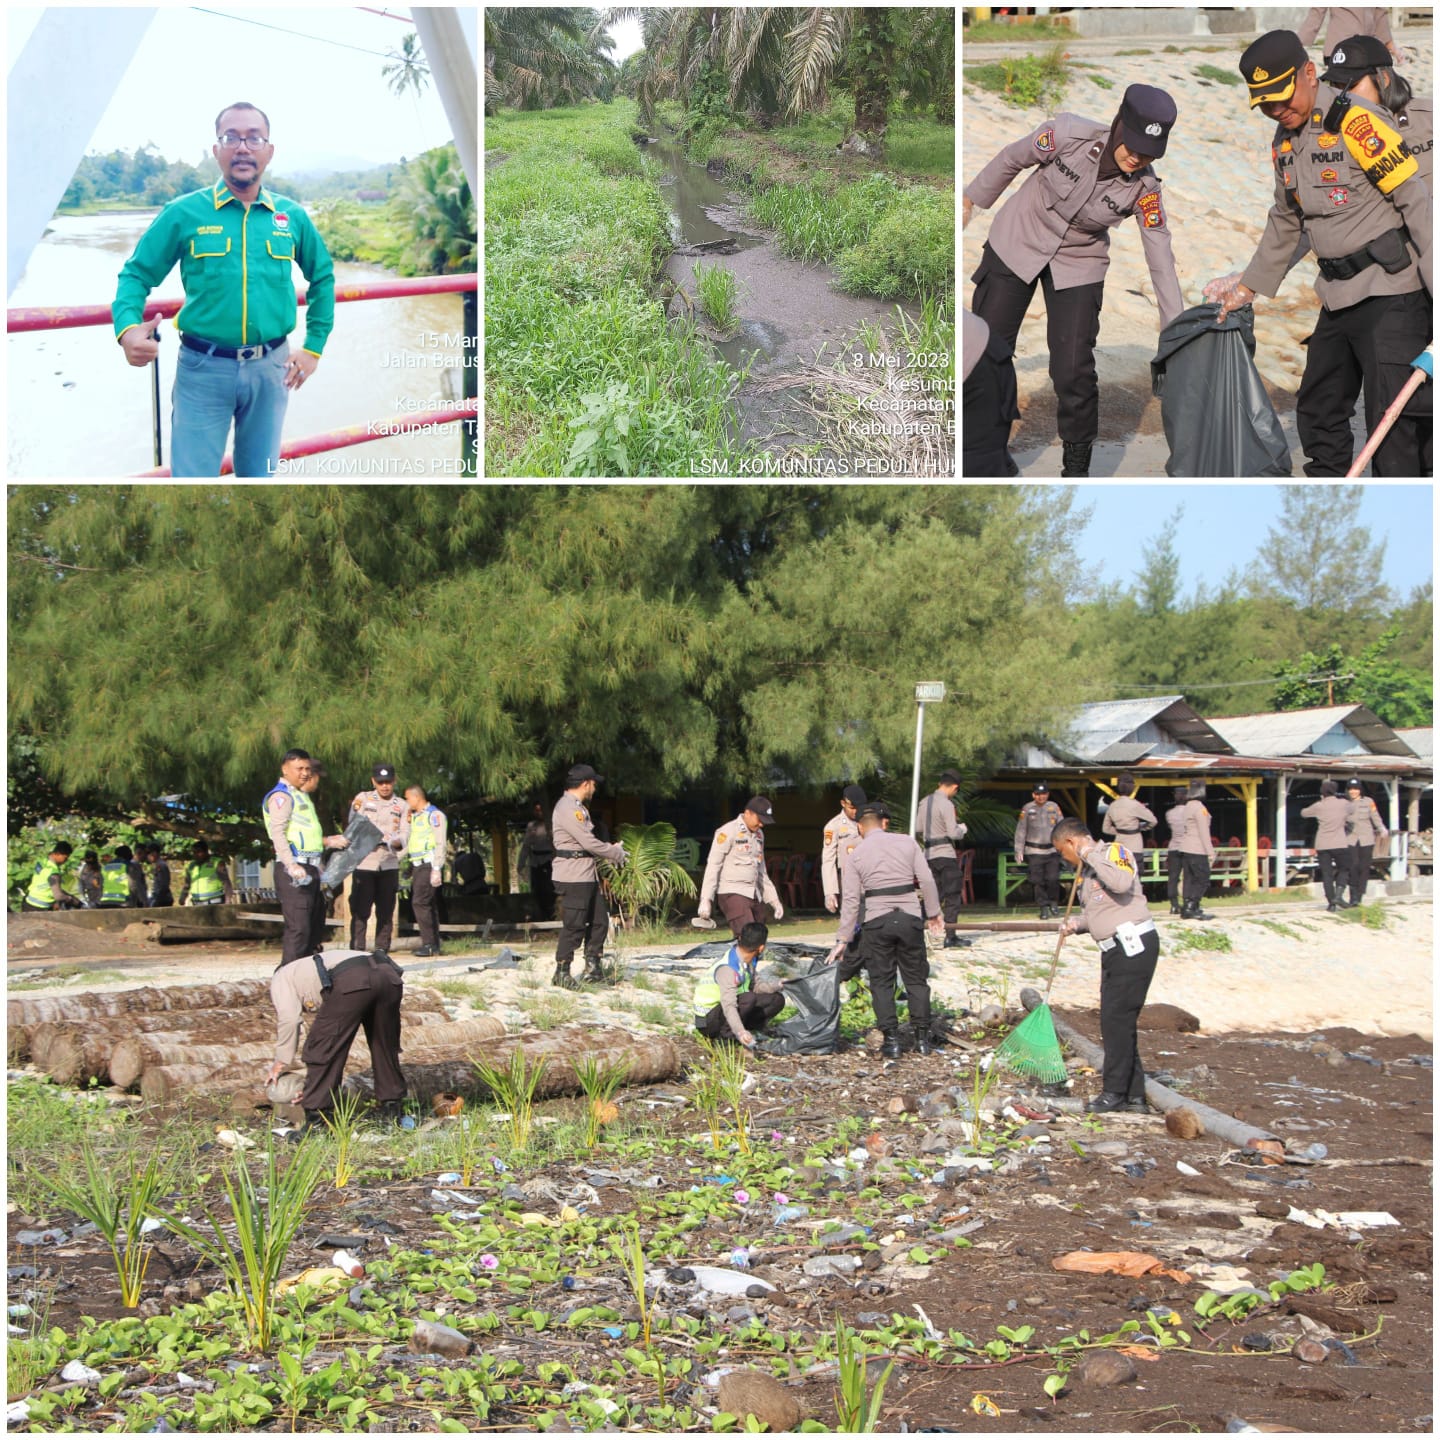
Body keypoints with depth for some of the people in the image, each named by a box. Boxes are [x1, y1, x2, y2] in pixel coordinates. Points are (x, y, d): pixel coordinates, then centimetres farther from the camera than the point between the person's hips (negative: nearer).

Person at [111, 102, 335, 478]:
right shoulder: (183, 213, -4)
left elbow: (322, 276, 18)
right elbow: (136, 275, -1)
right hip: (203, 368, -3)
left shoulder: (291, 216, 5)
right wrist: (128, 330, -20)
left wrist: (313, 348, 12)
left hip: (270, 368, 3)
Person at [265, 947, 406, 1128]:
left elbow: (289, 1018, 10)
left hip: (352, 981, -7)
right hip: (389, 974, 7)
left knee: (321, 1050, 6)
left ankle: (315, 1123, 8)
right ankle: (393, 1110, 34)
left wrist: (281, 1062, 22)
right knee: (384, 1046, 25)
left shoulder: (280, 978, 30)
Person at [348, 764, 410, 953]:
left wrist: (395, 841, -21)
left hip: (389, 865, 3)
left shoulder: (402, 806, 12)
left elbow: (405, 836, 2)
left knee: (386, 912, 5)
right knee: (360, 911, -5)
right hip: (363, 863, -3)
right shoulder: (362, 799, 6)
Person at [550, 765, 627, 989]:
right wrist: (617, 854, -6)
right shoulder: (567, 808, -16)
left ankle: (592, 968, 20)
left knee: (599, 920, 12)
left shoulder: (578, 807, 19)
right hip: (573, 876, -10)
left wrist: (611, 851, 5)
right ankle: (562, 973, 2)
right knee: (574, 926, -6)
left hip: (588, 874, 10)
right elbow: (588, 842, -18)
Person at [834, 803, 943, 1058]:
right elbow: (926, 880, 0)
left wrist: (842, 939, 3)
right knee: (916, 979, 11)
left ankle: (891, 1040, 3)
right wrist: (934, 912, 10)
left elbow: (851, 900, 0)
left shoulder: (855, 855, 3)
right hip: (910, 917, 1)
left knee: (882, 982, 7)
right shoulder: (907, 843, 5)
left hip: (877, 921, -1)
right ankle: (922, 1038, 12)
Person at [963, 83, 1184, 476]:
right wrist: (971, 200, 5)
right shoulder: (1068, 134, -25)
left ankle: (1077, 465, 10)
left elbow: (1160, 255, -17)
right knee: (986, 349, 7)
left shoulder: (1144, 188, -22)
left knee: (1073, 370, -9)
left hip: (1078, 264, 0)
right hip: (1016, 243, 1)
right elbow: (1012, 160, -8)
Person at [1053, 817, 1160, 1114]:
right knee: (1117, 1021, 11)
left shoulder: (1114, 852, -9)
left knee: (1116, 1018, -9)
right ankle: (1134, 1094, 17)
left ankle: (1115, 1092, -4)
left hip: (1134, 945, -10)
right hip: (1115, 950, 10)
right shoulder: (1089, 870, 18)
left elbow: (1121, 883, -30)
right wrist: (1077, 924, 4)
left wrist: (1091, 855, -21)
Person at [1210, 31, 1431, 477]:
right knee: (1316, 411, 16)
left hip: (1390, 294, -9)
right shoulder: (1284, 140, 11)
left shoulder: (1356, 121, -15)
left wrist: (1435, 288, -21)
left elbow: (1417, 202, -17)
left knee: (1394, 427, -10)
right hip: (1337, 299, 9)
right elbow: (1284, 224, 25)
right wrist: (1247, 289, 27)